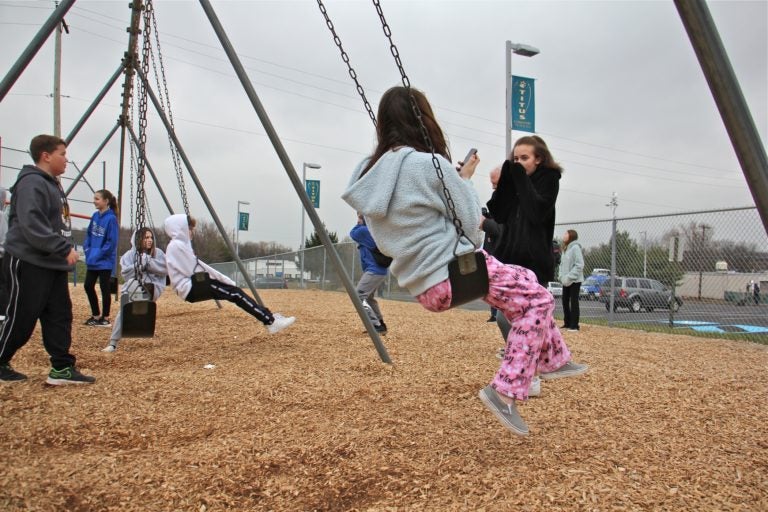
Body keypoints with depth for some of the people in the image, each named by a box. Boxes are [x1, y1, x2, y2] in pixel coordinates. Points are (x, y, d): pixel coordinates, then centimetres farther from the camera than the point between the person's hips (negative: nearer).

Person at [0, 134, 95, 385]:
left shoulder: (52, 184, 16)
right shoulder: (31, 183, -14)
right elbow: (32, 226, -24)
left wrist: (65, 251, 16)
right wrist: (65, 249, -25)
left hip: (54, 264, 9)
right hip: (28, 263, -9)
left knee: (60, 317, 6)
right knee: (20, 319, 2)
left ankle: (62, 368, 10)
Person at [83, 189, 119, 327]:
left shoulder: (111, 218, -16)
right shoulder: (95, 216, 6)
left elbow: (112, 242, -17)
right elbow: (89, 234, 15)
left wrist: (99, 254, -15)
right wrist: (87, 250, 3)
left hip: (105, 261, -7)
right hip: (92, 260, 7)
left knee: (104, 288, 1)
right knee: (88, 286, 10)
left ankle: (105, 318, 12)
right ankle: (96, 315, 24)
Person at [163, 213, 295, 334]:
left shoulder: (181, 244, 20)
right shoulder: (176, 245, -12)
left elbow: (195, 267, 18)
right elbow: (192, 270, -14)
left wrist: (222, 279, 8)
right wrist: (222, 279, -7)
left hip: (194, 284, 10)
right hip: (190, 288, -10)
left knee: (234, 290, 2)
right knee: (235, 294, -18)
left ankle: (268, 317, -2)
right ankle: (271, 322, -23)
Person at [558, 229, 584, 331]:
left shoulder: (575, 248, -12)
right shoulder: (565, 248, 14)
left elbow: (579, 265, -18)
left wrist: (569, 277, -20)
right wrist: (562, 276, 3)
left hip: (575, 280, -8)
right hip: (566, 281, 8)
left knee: (574, 302, -4)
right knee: (565, 301, 11)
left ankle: (574, 325, 2)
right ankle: (567, 323, 21)